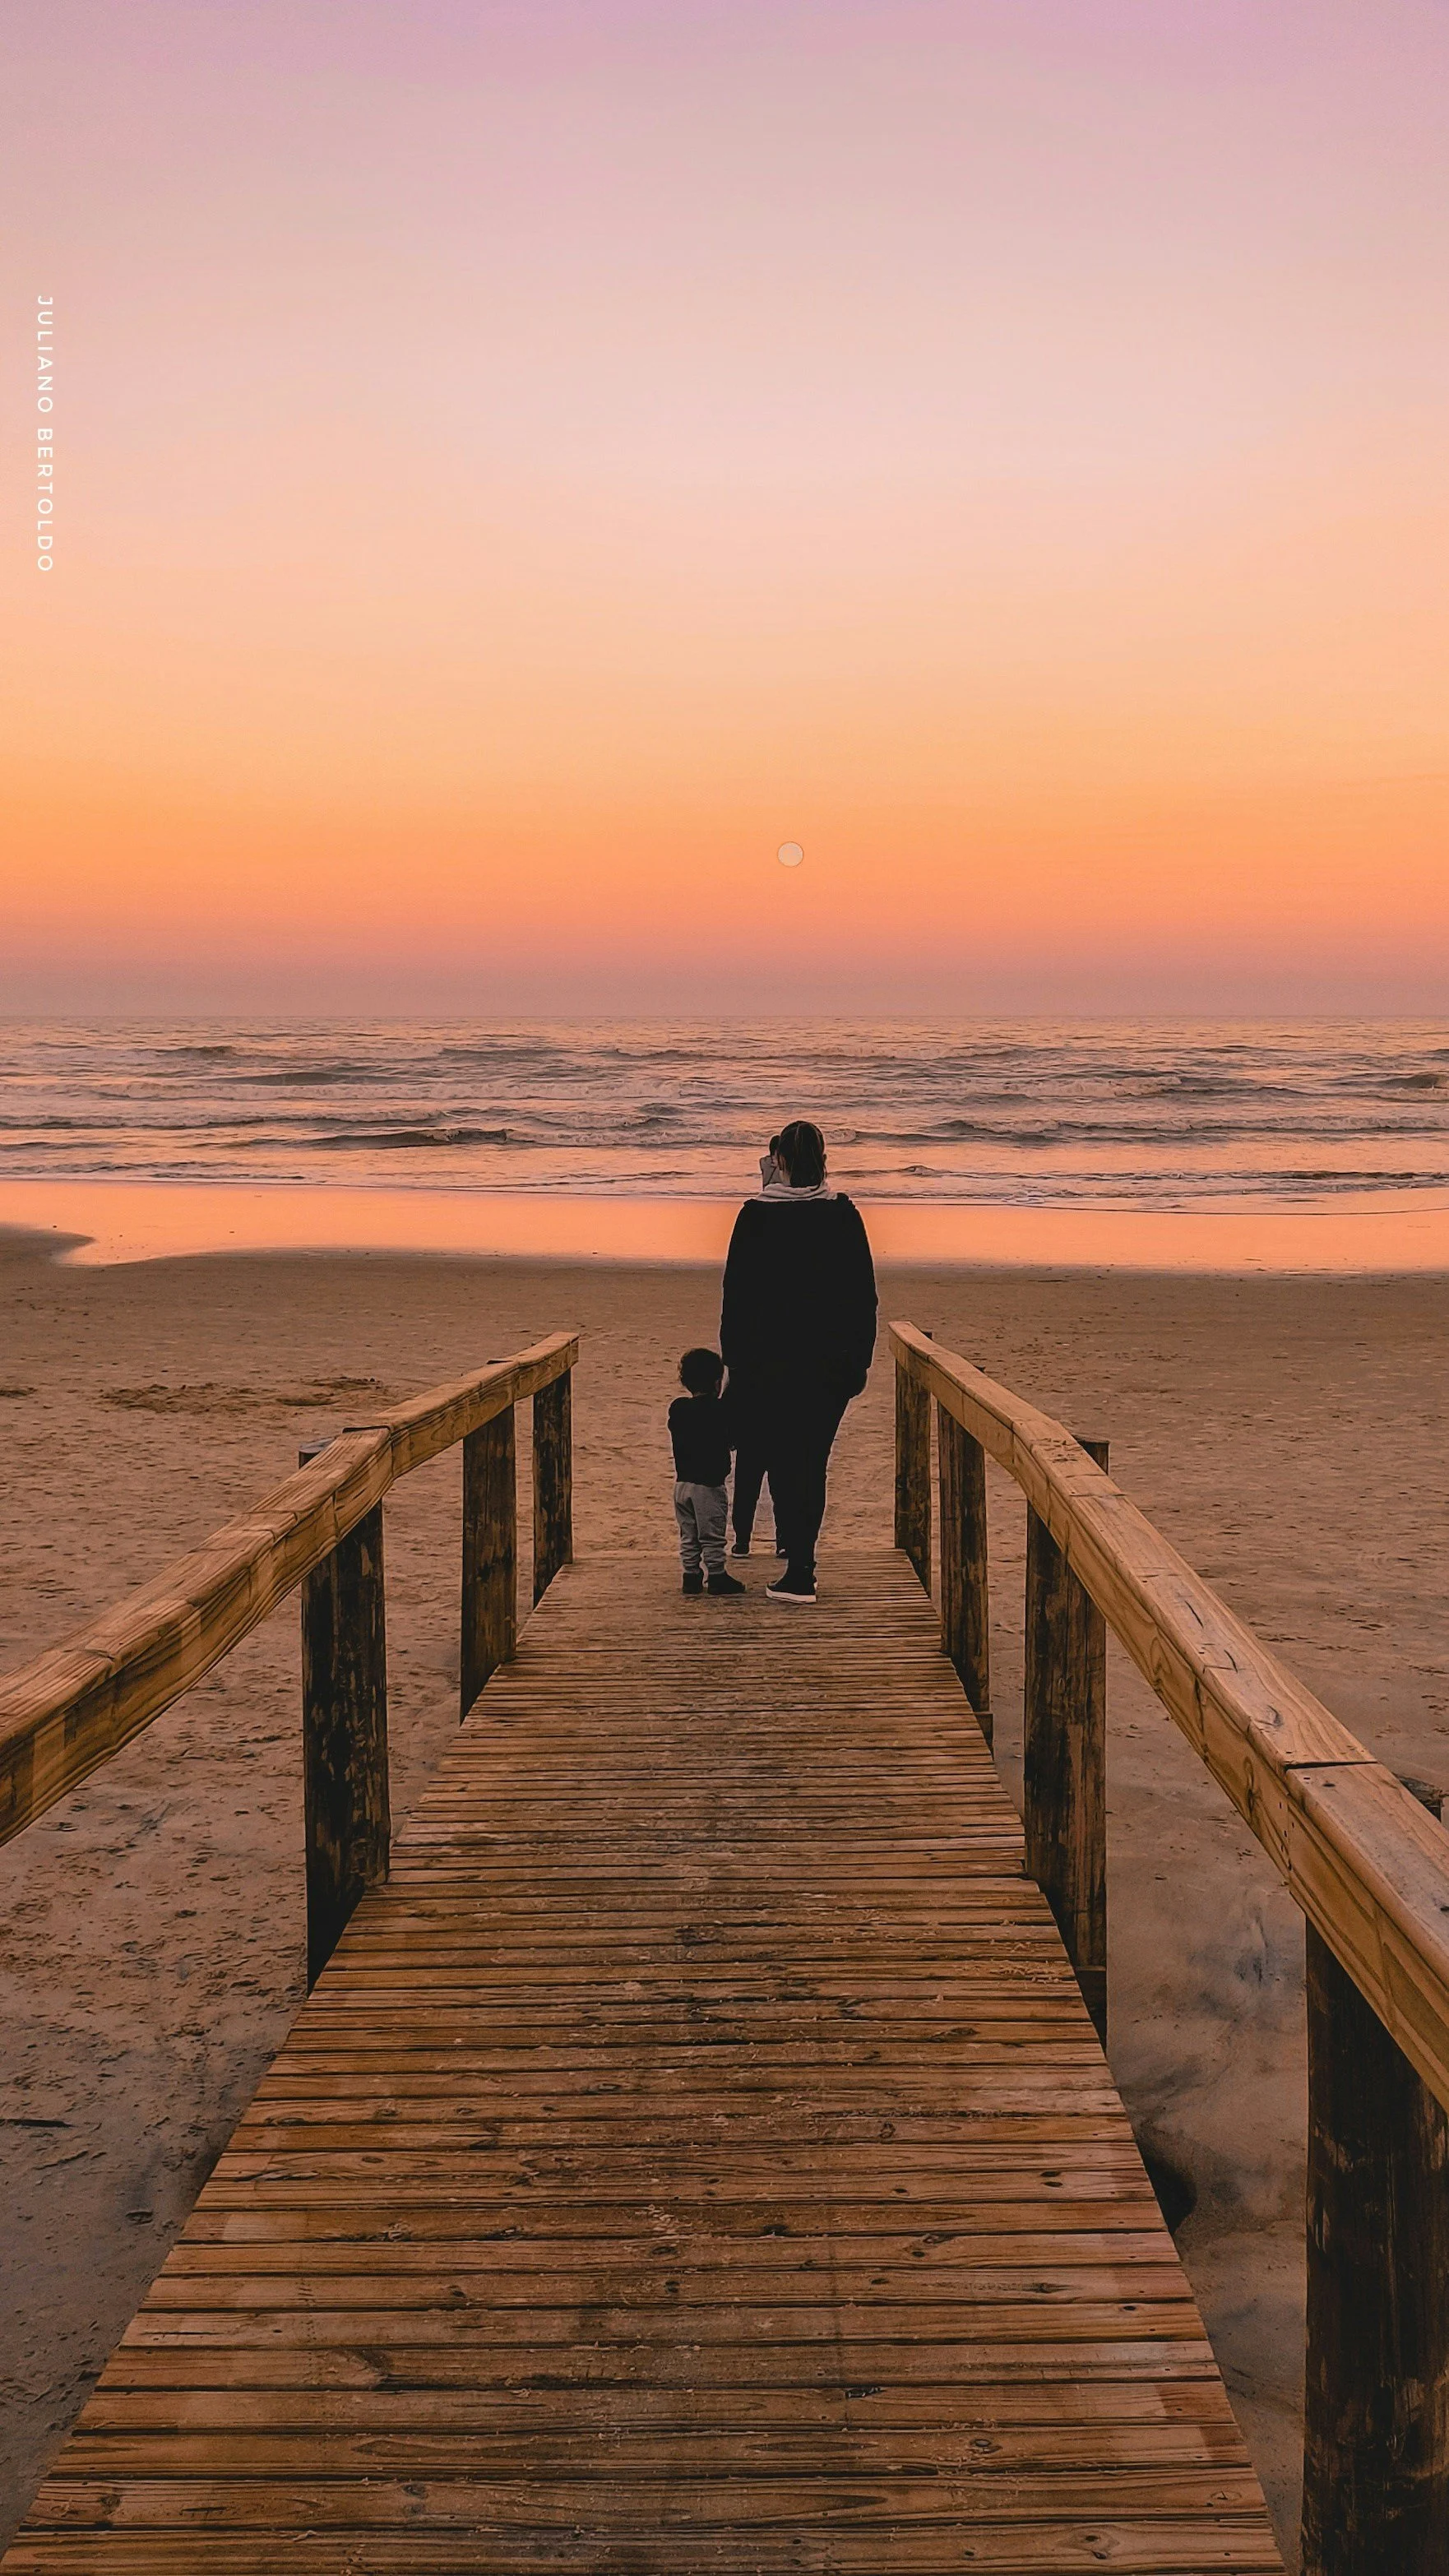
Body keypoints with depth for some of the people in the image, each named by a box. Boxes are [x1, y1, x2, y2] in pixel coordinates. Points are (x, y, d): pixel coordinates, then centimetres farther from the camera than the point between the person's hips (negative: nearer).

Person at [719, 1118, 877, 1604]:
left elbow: (736, 1292, -2)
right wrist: (860, 1358, 9)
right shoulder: (843, 1214, -2)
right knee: (812, 1458, 12)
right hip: (832, 1360, 2)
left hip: (768, 1358, -1)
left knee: (781, 1454, 6)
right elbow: (864, 1293, 1)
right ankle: (799, 1561, 19)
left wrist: (734, 1358, 5)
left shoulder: (755, 1215, -6)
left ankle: (799, 1567, 2)